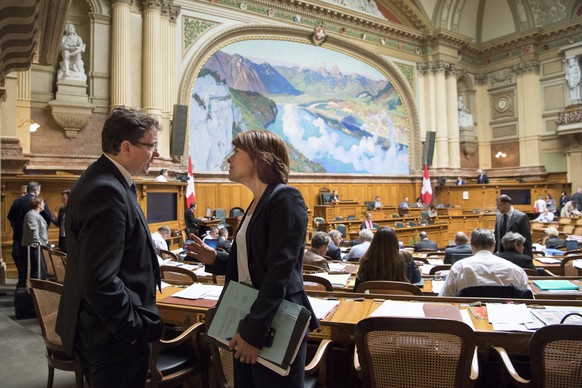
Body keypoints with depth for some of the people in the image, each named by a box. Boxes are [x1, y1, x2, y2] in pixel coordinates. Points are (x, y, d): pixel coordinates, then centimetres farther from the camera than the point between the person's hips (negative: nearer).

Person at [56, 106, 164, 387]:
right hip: (115, 335, -10)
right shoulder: (107, 192, -27)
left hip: (102, 326, 10)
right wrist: (135, 330, -19)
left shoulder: (104, 179, 5)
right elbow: (100, 280, -30)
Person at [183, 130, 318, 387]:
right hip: (248, 319, 8)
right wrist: (215, 259, 4)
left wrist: (255, 330, -21)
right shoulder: (257, 204, 12)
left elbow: (280, 270, -22)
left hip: (275, 326, -8)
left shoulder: (286, 199, -16)